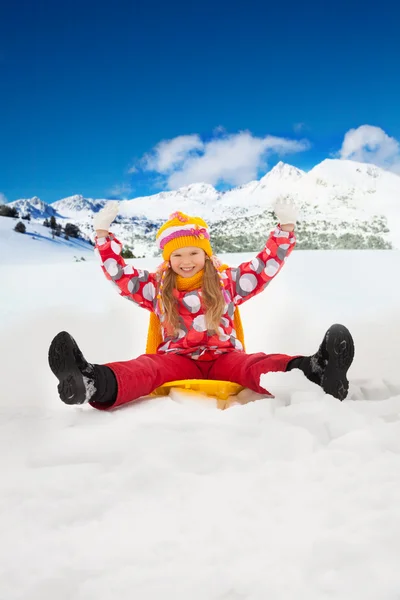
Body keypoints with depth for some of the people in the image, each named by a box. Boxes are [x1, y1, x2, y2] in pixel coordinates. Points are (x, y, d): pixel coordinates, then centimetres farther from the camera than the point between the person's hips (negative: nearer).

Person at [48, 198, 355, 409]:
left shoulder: (227, 282, 14)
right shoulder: (157, 288, 16)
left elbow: (266, 266, 13)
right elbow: (119, 273, 16)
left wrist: (286, 227, 3)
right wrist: (103, 233, 10)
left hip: (223, 356, 0)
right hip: (177, 359, 0)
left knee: (254, 365, -33)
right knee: (146, 367, -33)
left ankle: (314, 370, -62)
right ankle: (93, 382, -64)